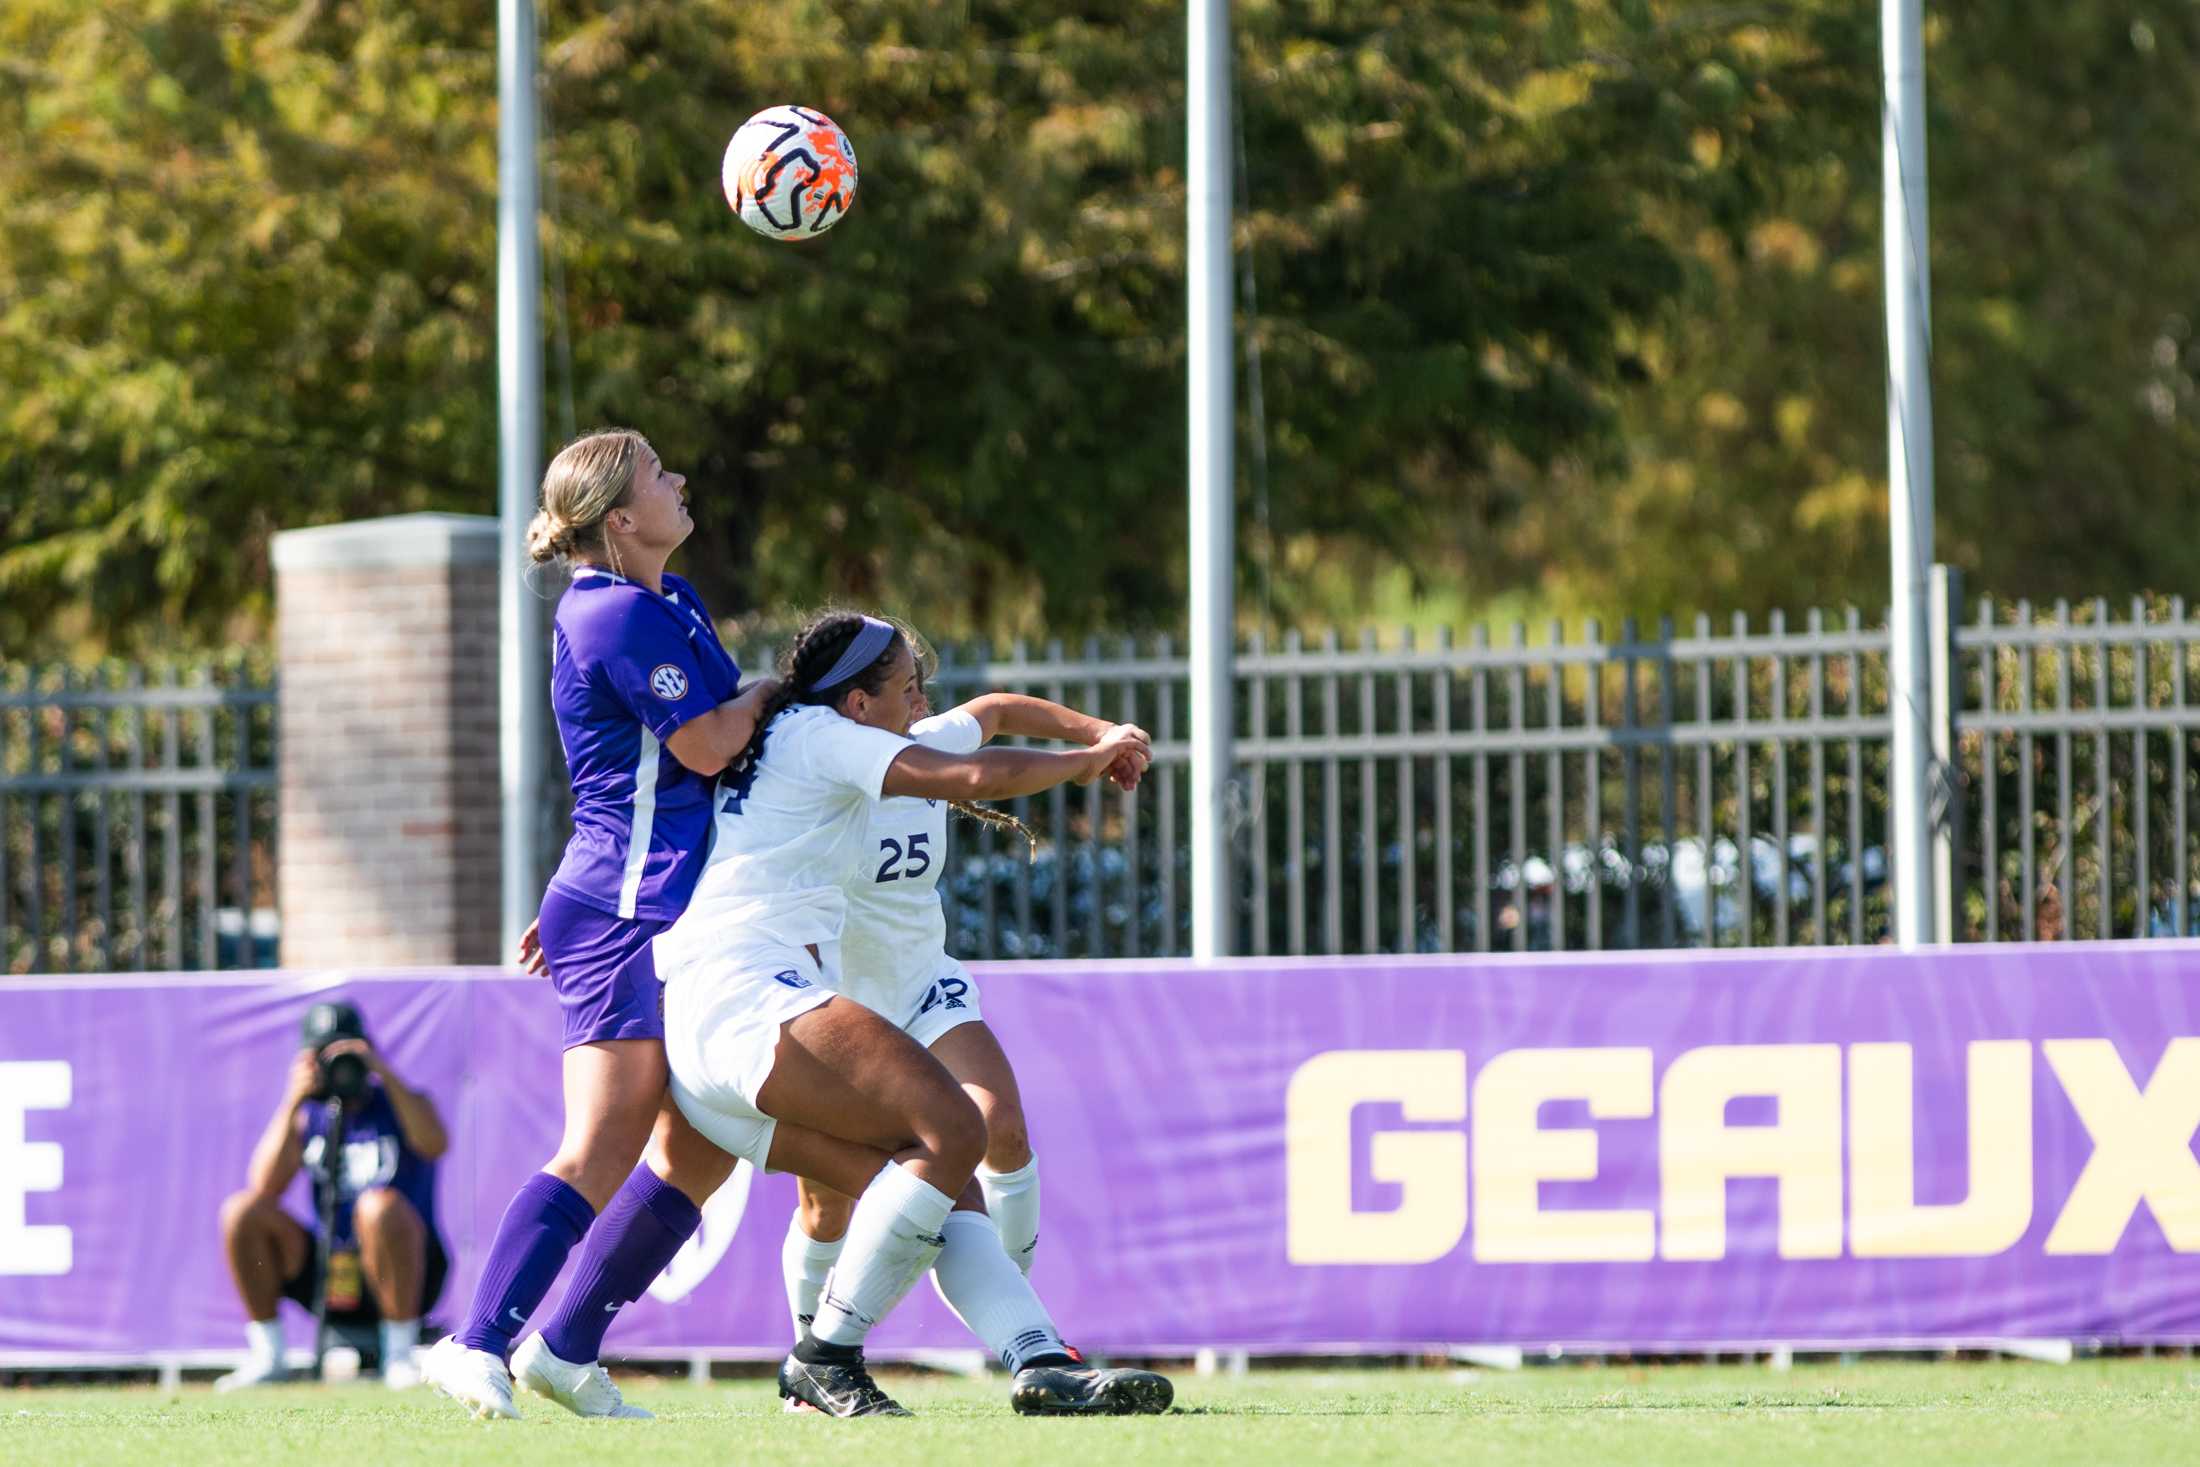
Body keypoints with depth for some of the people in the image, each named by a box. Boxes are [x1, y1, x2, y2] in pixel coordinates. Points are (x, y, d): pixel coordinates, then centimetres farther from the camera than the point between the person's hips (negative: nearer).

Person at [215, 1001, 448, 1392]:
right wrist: (293, 1102, -14)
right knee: (242, 1211, -14)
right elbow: (265, 1187, -7)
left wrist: (385, 1074, -26)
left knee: (381, 1205, -35)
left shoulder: (399, 1105, 1)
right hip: (327, 1277, 4)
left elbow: (434, 1145, -24)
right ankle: (267, 1356, -5)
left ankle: (400, 1355, -24)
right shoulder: (309, 1117, 10)